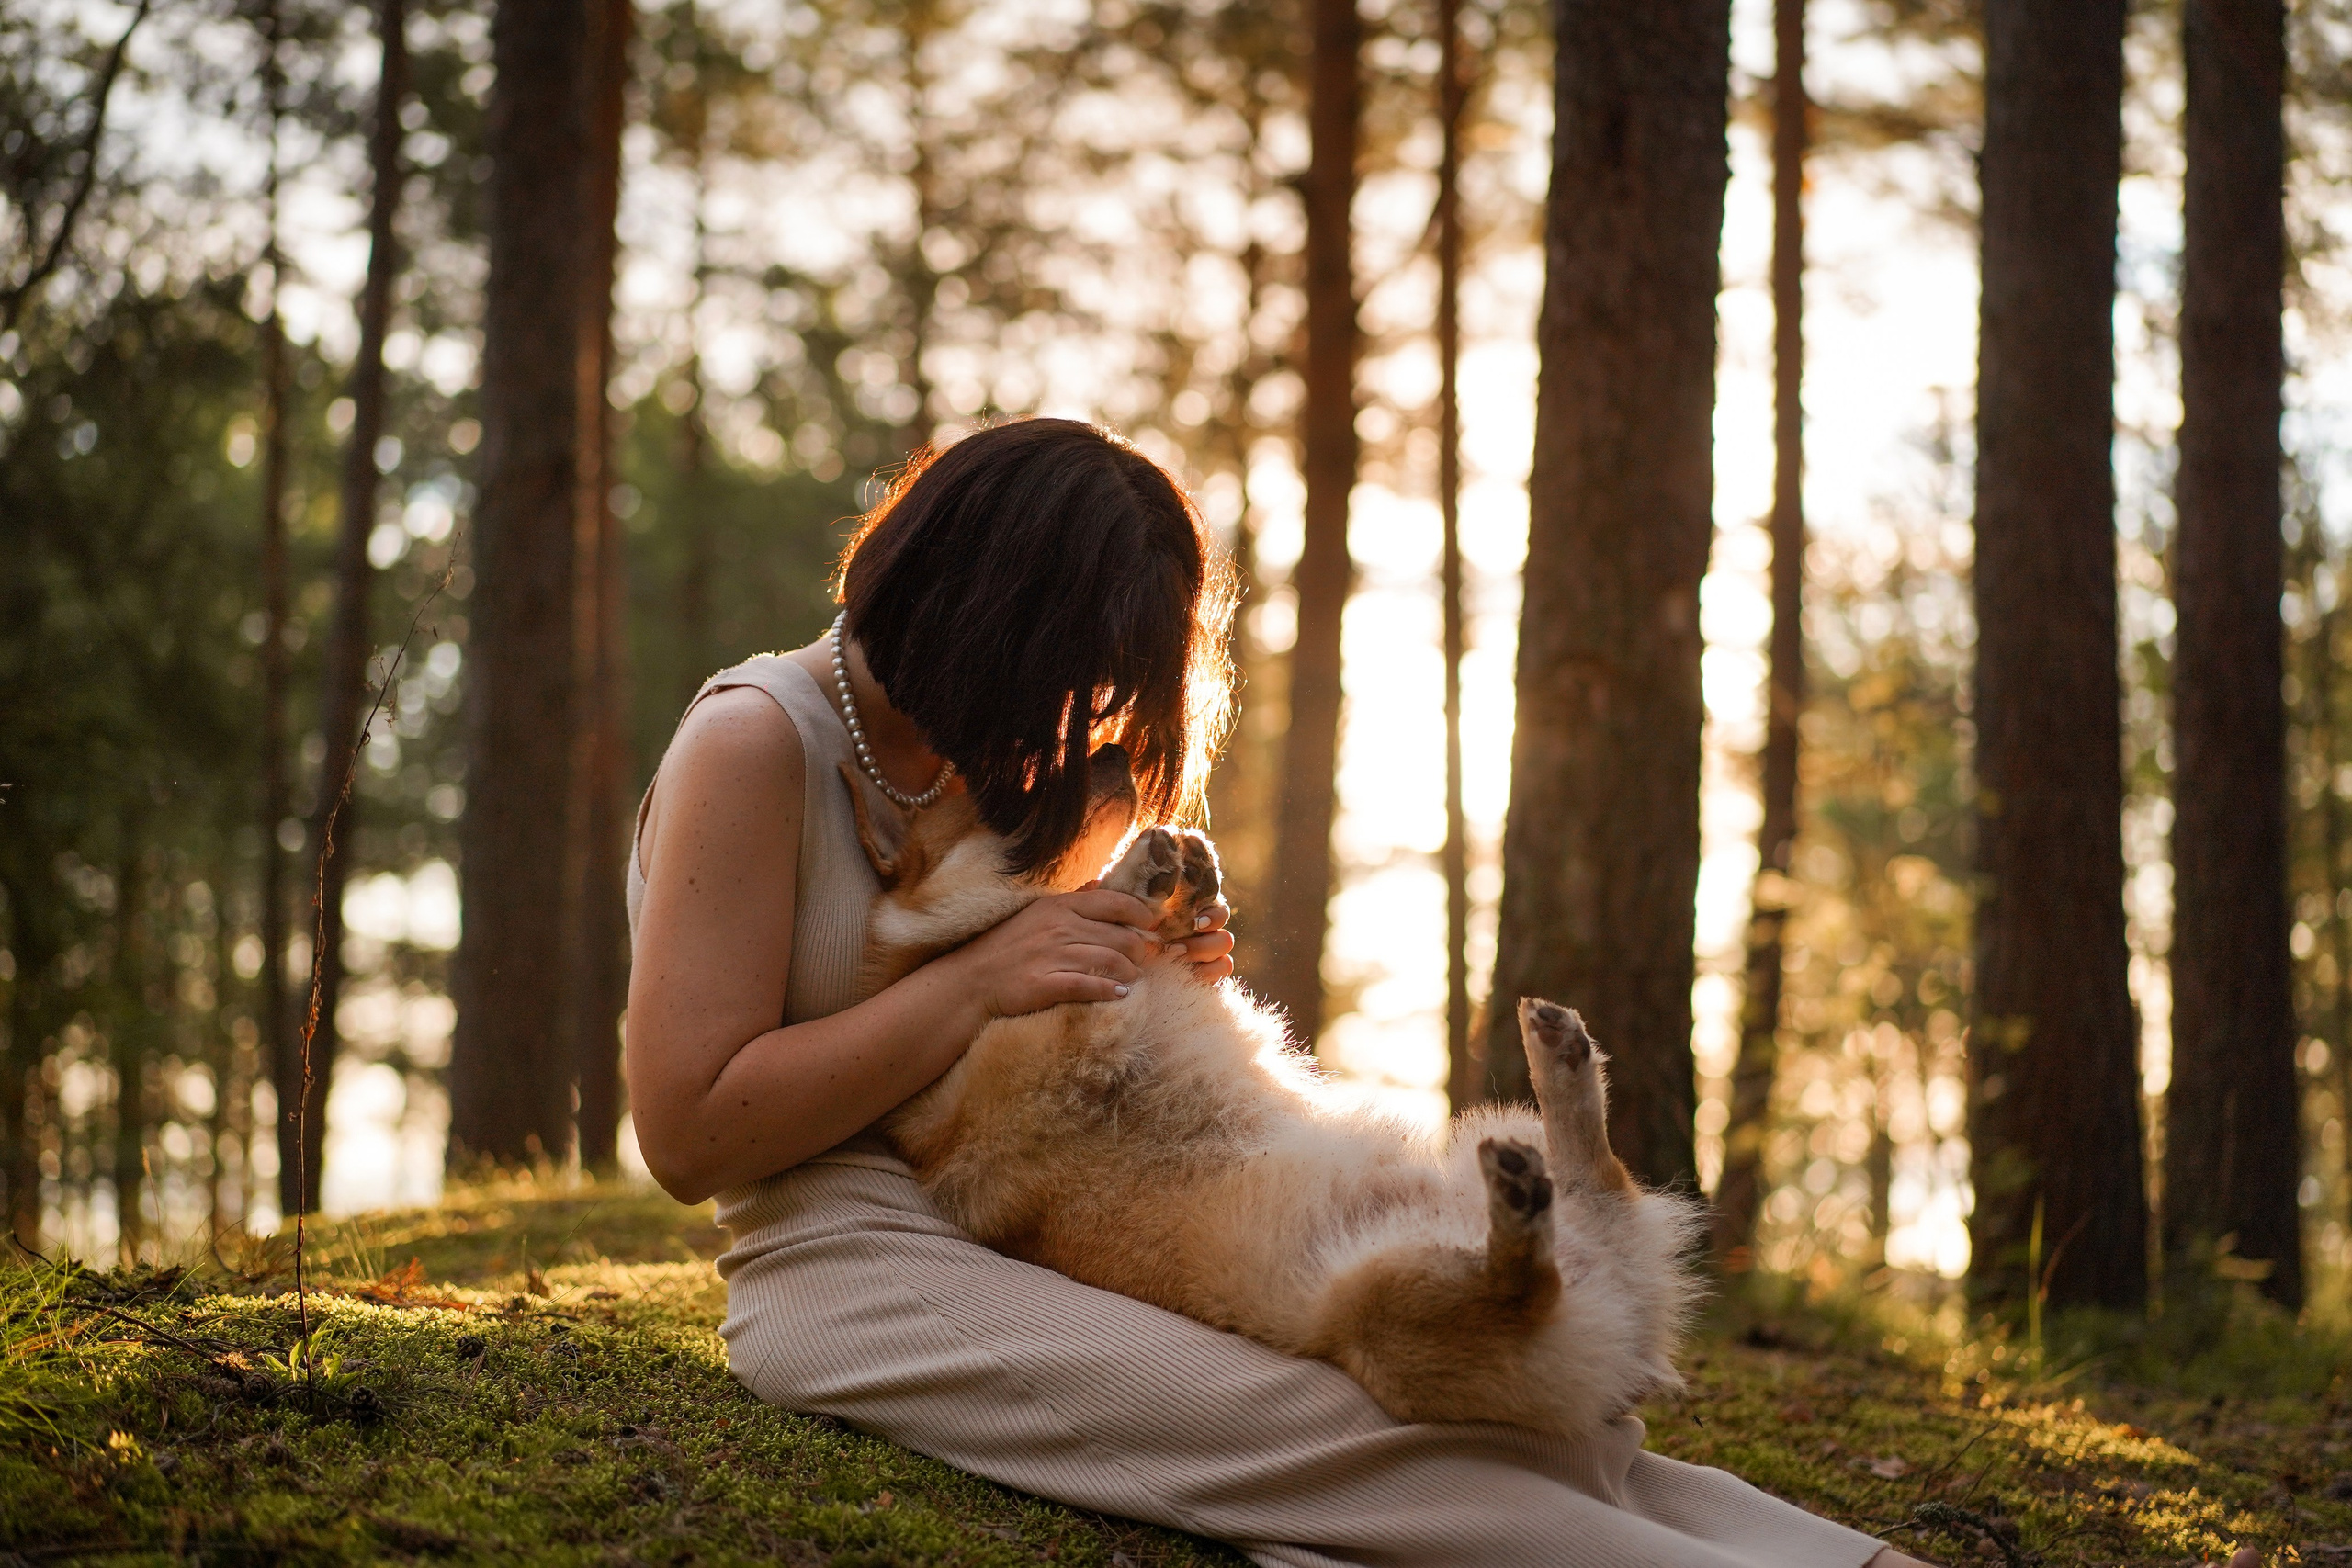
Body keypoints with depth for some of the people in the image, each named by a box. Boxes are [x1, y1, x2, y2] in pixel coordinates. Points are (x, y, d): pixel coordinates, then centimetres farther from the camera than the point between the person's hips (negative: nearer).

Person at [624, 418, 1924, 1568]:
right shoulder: (755, 742, -9)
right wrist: (980, 980, -17)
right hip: (843, 1265, -8)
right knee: (1302, 1432, -31)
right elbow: (685, 1133, -16)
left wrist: (1144, 965, 5)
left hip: (1028, 1235, 8)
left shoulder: (972, 767, 17)